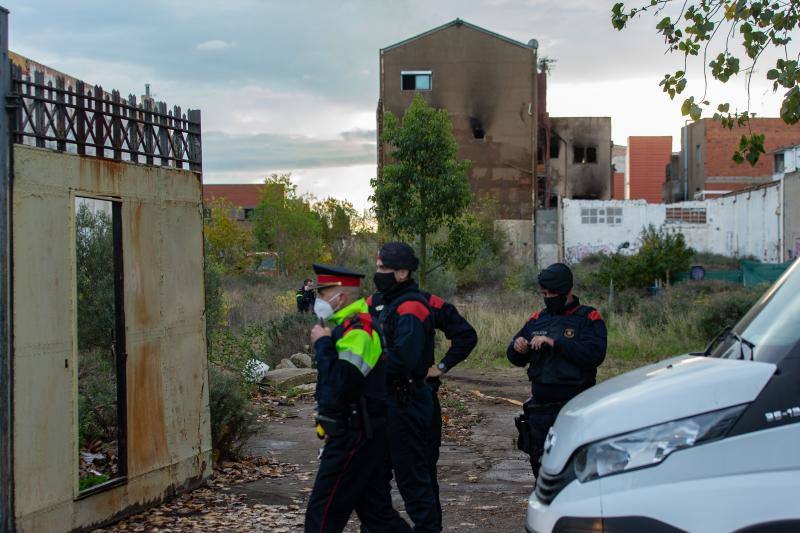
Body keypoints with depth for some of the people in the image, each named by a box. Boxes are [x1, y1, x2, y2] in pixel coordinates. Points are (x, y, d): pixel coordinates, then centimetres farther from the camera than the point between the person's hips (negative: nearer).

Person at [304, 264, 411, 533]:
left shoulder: (358, 331, -19)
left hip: (354, 437, -10)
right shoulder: (348, 326, 14)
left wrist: (322, 344, -19)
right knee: (376, 510, 15)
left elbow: (339, 384, -28)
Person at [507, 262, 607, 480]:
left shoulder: (588, 318, -2)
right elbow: (516, 359, 20)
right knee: (540, 463, 10)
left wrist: (555, 343, -22)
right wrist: (517, 348, -4)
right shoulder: (537, 319, 15)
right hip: (540, 406, 6)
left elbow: (595, 353, -18)